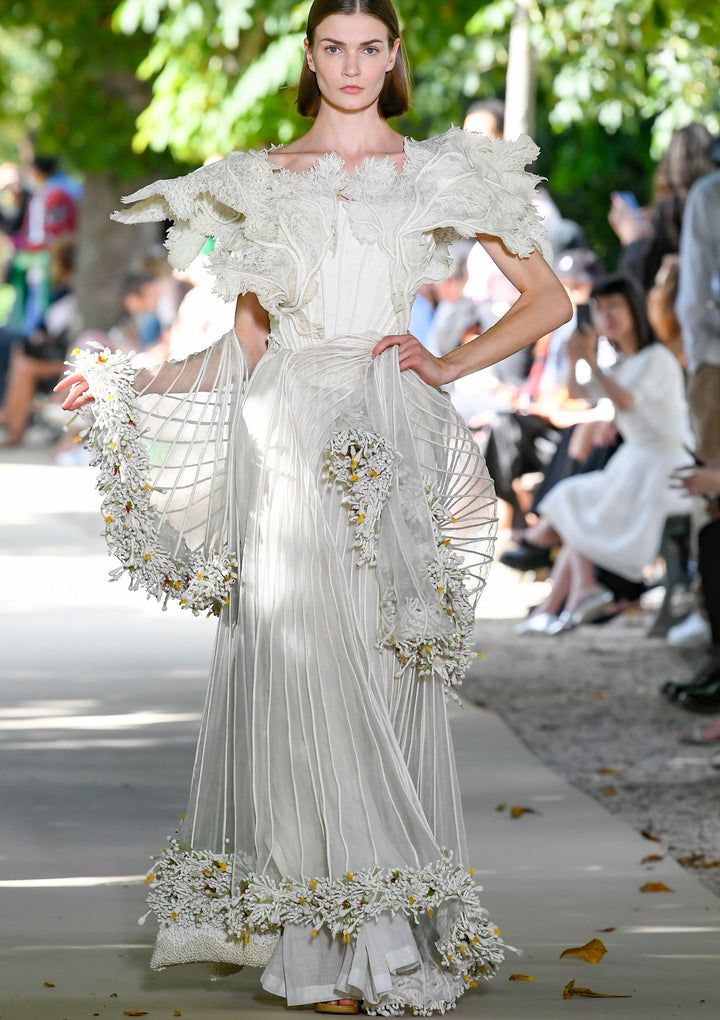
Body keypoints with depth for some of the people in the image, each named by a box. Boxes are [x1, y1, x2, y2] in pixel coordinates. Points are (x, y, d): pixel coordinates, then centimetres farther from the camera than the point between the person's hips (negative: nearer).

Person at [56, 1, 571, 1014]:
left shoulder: (439, 173, 10)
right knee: (296, 660, -6)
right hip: (285, 434, 1)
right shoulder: (260, 179, 14)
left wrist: (448, 367, 2)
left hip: (387, 437, -1)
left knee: (386, 673, -6)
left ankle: (394, 931, 0)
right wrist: (125, 384, 13)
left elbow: (548, 300, 11)